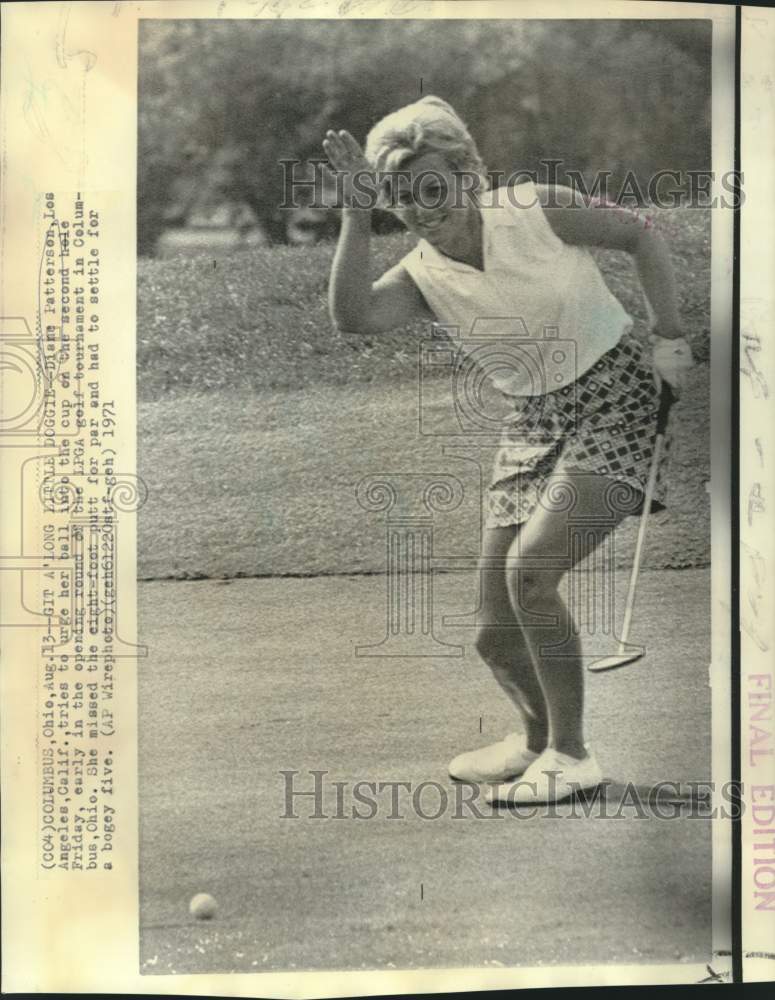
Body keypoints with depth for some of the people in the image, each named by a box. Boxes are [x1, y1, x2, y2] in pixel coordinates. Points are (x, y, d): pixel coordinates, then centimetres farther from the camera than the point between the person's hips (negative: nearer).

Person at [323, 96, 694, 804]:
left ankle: (570, 754, -6)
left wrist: (670, 338, -5)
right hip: (533, 429, 5)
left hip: (616, 399, -5)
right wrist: (358, 217, -28)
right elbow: (353, 316, -25)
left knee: (529, 568, -24)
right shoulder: (422, 275, -5)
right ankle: (537, 738, 34)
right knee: (497, 638, 3)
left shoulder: (537, 210, -11)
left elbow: (642, 235, 1)